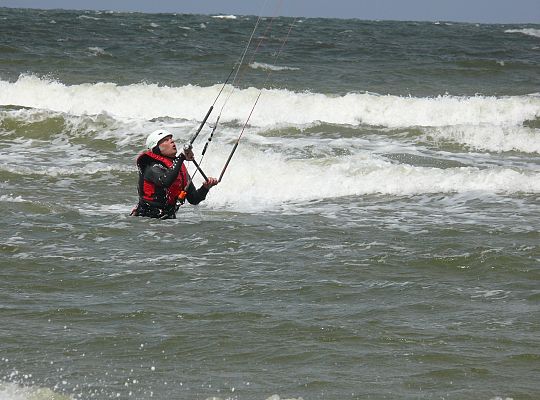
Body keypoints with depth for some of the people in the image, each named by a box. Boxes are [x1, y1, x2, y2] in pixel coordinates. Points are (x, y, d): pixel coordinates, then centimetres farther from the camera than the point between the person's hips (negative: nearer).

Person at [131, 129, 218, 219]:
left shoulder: (181, 168, 14)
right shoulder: (152, 167, -10)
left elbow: (193, 199, 15)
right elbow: (165, 181, -33)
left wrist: (206, 187, -4)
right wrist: (182, 157, -32)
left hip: (169, 218, 7)